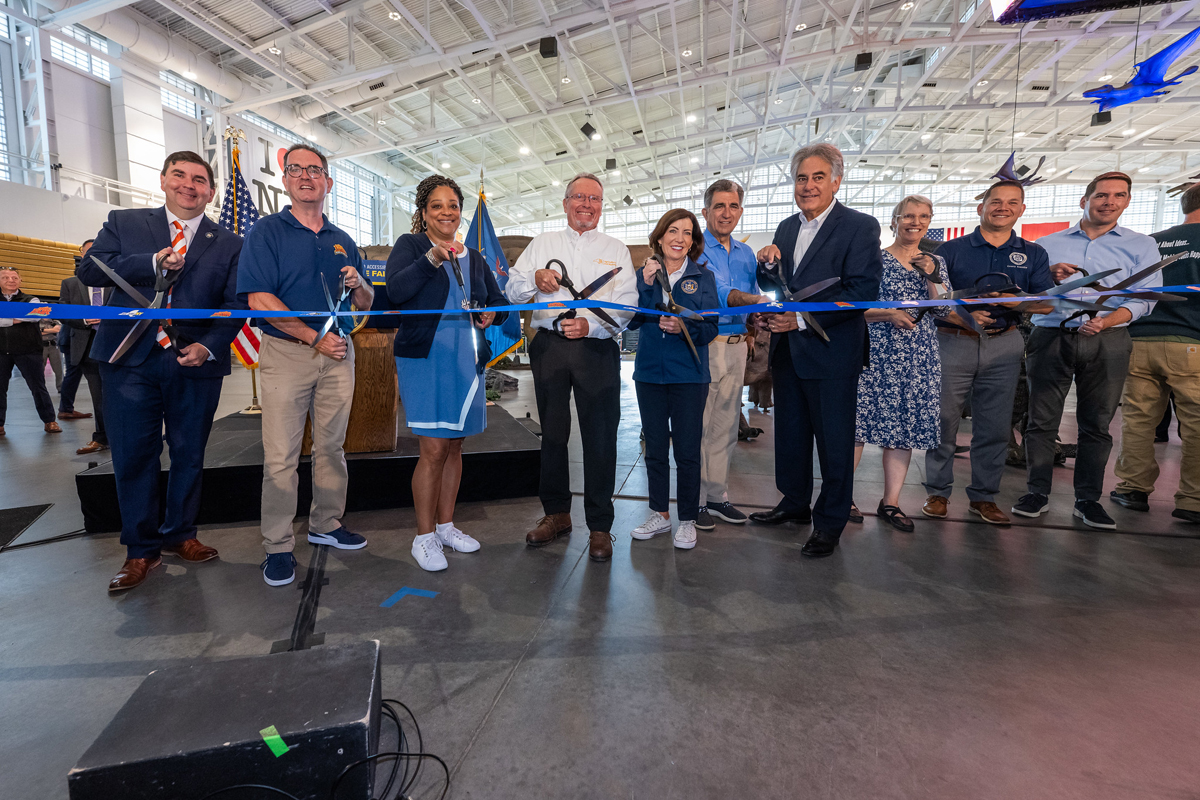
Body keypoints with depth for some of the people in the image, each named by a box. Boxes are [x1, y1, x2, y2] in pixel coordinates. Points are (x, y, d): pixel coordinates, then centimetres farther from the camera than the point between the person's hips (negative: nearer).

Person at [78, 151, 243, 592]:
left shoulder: (229, 245, 9)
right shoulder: (124, 223, 11)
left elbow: (234, 305, 1)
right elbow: (89, 270, 1)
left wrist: (209, 346, -14)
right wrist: (152, 263, -12)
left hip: (196, 363, 0)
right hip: (132, 361, 0)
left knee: (189, 455, 9)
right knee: (133, 457, 3)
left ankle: (179, 535, 27)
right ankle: (141, 550, 17)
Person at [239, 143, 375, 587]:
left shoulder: (343, 240, 16)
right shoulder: (266, 231, 2)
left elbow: (367, 303, 17)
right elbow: (259, 299, -9)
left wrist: (358, 283, -5)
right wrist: (315, 337, -14)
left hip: (339, 353, 4)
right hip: (286, 352, -4)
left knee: (331, 446, 11)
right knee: (280, 456, -3)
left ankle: (326, 524, 26)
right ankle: (278, 546, 9)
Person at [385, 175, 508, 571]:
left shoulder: (474, 258, 18)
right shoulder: (410, 246, 2)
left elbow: (498, 299, 23)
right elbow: (395, 292, -14)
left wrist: (492, 312, 1)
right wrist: (431, 259, -24)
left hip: (467, 360, 6)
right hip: (425, 358, -5)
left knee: (454, 446, 11)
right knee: (434, 449, -8)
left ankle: (446, 525, 24)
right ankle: (424, 536, 8)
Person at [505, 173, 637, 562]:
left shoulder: (616, 249, 12)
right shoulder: (542, 243, 16)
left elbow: (627, 306, 0)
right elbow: (512, 291, 10)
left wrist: (590, 324, -16)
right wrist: (534, 279, -11)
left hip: (597, 348, -2)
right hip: (549, 346, 2)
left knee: (600, 437, -3)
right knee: (552, 433, 9)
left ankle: (599, 526, 10)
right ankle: (556, 513, 25)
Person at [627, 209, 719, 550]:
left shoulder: (703, 278, 4)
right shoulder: (644, 273, 8)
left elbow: (710, 328, -3)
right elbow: (632, 320, -3)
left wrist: (684, 327, -22)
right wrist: (646, 283, -13)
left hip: (689, 375, -2)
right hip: (649, 372, 2)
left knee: (687, 451, 1)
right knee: (655, 448, 11)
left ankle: (687, 520, 17)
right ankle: (660, 514, 26)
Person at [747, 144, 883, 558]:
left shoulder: (860, 226, -8)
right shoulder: (786, 228, 12)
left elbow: (862, 291, -16)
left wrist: (802, 319, -22)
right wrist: (768, 266, -8)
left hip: (831, 352, -6)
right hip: (788, 349, 7)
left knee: (834, 439, 5)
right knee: (790, 431, 17)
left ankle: (830, 522, 21)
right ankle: (795, 502, 35)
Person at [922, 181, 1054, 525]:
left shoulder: (1033, 254, 13)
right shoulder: (951, 249, 5)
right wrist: (962, 316, -19)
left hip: (1004, 345, 3)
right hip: (953, 342, -2)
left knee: (994, 426, 5)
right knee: (942, 420, -2)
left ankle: (984, 496, 18)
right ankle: (938, 492, 11)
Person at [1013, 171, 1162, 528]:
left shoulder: (1141, 246, 12)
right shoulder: (1047, 244, 12)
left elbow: (1143, 298, 1)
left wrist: (1106, 321, -18)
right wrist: (1048, 276, -12)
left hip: (1108, 341, 1)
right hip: (1051, 336, 0)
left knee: (1097, 424, 5)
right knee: (1041, 420, -1)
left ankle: (1088, 499, 15)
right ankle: (1038, 494, 9)